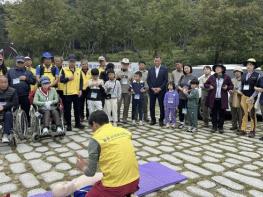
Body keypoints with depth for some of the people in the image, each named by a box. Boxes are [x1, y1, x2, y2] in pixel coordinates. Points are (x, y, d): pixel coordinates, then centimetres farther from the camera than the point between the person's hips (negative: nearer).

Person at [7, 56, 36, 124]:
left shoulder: (28, 72, 11)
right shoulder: (10, 71, 11)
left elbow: (34, 81, 5)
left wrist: (26, 78, -9)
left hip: (24, 96, 0)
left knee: (26, 111, 5)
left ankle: (27, 123, 15)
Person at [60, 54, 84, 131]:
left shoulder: (78, 70, 9)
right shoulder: (64, 70, 0)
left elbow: (81, 81, 8)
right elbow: (61, 80, -5)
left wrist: (80, 90, -1)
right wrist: (68, 78, -21)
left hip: (76, 92, 3)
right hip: (67, 93, -3)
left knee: (77, 108, 10)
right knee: (68, 109, 3)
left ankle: (78, 123, 22)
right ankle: (68, 124, 12)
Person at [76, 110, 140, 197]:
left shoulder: (95, 139, -9)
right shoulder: (124, 131, 7)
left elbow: (90, 172, -2)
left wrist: (83, 167, 21)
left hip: (115, 185, -7)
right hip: (134, 180, 7)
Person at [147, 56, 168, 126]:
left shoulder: (165, 69, 2)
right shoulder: (150, 69, 9)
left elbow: (166, 80, -3)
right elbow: (148, 80, 6)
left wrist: (160, 88, -12)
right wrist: (152, 88, -7)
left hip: (161, 91, -2)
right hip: (152, 90, 2)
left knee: (162, 106, 1)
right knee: (152, 106, 4)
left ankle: (161, 120, 11)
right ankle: (153, 119, 15)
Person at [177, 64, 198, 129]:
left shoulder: (194, 77, -2)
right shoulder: (182, 77, 11)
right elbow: (178, 85, 10)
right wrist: (181, 89, -10)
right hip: (181, 96, 4)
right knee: (180, 109, 9)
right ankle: (181, 122, 24)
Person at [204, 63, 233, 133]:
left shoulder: (226, 77, 1)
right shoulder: (212, 77, 3)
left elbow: (231, 86, 8)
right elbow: (205, 84, 12)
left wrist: (227, 87, -12)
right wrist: (209, 86, -7)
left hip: (222, 99, -1)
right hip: (213, 98, 1)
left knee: (222, 113, 6)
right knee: (214, 113, 7)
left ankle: (220, 127, 18)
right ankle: (214, 127, 19)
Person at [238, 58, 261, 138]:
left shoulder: (257, 75, -3)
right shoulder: (244, 75, 13)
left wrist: (252, 97, -16)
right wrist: (241, 92, 3)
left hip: (252, 97, -5)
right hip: (244, 96, 5)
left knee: (252, 114, 0)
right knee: (244, 113, 6)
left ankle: (252, 131, 10)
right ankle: (243, 130, 13)